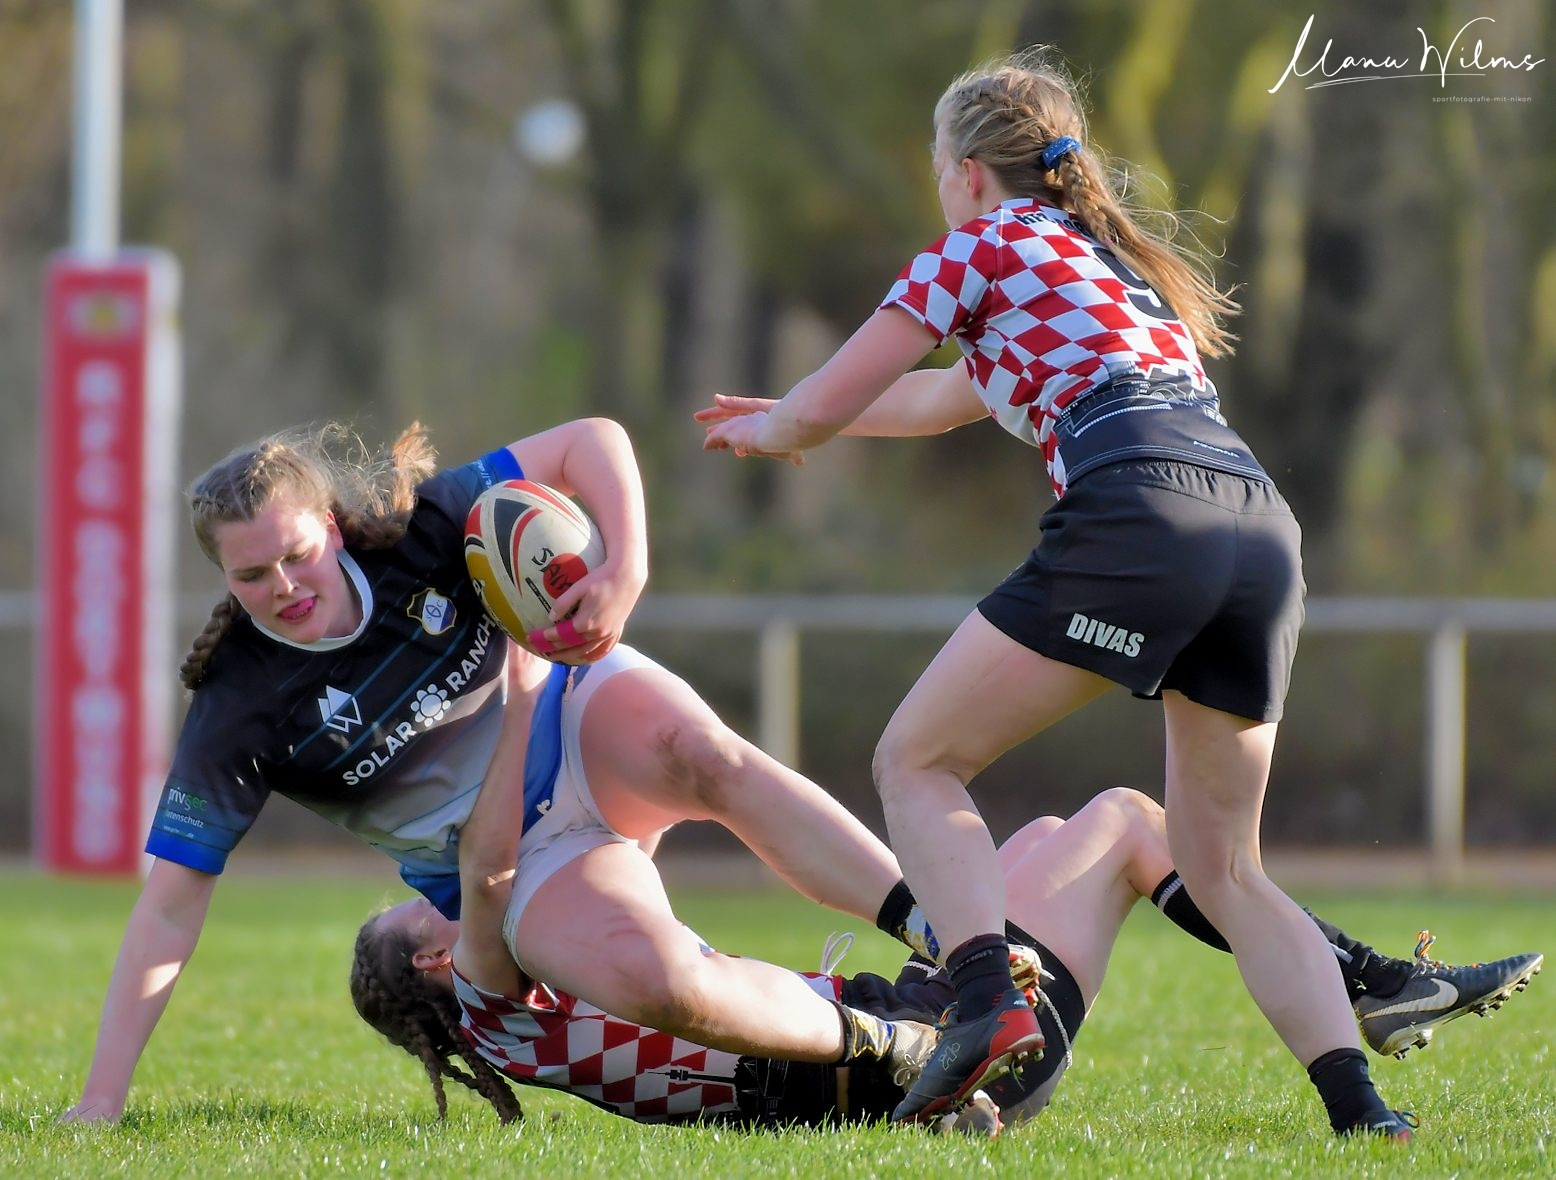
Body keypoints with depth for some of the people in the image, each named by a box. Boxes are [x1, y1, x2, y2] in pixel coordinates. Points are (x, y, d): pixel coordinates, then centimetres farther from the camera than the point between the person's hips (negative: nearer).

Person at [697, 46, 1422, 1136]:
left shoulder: (984, 245, 13)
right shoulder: (1113, 259, 36)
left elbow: (825, 404, 14)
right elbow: (945, 400, 49)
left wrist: (769, 430, 37)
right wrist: (787, 417, 57)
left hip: (1138, 507, -7)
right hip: (1262, 526, 7)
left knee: (918, 763, 4)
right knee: (1224, 868, 15)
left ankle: (990, 1004, -20)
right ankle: (1357, 1104, -4)